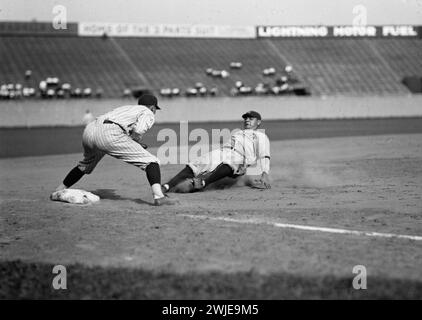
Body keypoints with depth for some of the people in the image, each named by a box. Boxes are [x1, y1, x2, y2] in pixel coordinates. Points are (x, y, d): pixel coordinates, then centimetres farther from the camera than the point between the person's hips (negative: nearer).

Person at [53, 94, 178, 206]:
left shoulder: (125, 108, 37)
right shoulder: (148, 113, 15)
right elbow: (138, 131, -7)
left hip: (89, 131, 8)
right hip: (109, 135, -8)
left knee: (85, 164, 36)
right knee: (150, 161, -4)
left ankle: (59, 191, 43)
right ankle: (159, 196, -25)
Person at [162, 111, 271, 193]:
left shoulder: (260, 136, 21)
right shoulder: (236, 133, 40)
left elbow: (264, 156, 5)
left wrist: (265, 174, -14)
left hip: (239, 157, -6)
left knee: (227, 165, -43)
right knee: (192, 167, -17)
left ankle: (203, 183, -60)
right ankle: (166, 187, -30)